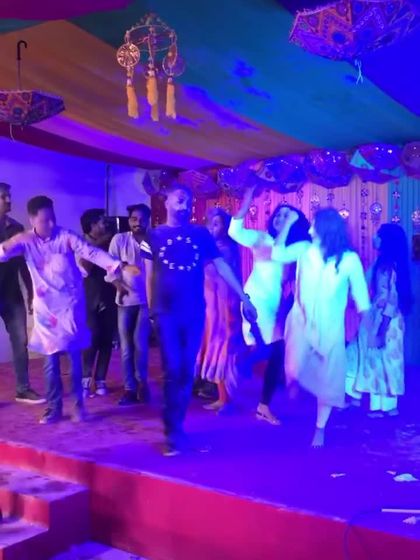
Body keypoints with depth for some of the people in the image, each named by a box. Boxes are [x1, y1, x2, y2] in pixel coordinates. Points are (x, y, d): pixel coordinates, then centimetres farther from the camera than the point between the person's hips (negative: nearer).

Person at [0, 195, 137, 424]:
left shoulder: (65, 236, -9)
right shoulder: (26, 241, -2)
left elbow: (92, 252, -19)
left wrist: (119, 266, -32)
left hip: (70, 305, -2)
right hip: (45, 308, 2)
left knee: (74, 355, 1)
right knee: (50, 359, 6)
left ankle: (78, 403, 15)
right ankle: (54, 407, 17)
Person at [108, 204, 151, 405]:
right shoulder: (119, 239, 2)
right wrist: (119, 284, -19)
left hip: (147, 300, -1)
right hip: (126, 300, 1)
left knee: (139, 341, -11)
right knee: (126, 346, 3)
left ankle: (141, 381, 10)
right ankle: (130, 388, 12)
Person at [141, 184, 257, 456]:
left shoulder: (201, 234, 5)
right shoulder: (154, 236, 2)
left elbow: (221, 265, 7)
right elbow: (150, 275, 6)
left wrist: (244, 296, 5)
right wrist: (151, 309, 4)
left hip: (195, 312, 2)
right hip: (166, 313, -2)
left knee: (187, 371, 8)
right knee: (173, 370, -3)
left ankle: (175, 426, 23)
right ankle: (174, 431, 8)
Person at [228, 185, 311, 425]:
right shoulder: (261, 238, 1)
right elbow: (235, 231, -14)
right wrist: (246, 205, -21)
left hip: (278, 307, 5)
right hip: (256, 302, -5)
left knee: (277, 354, 2)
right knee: (261, 349, -17)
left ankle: (264, 406, 15)